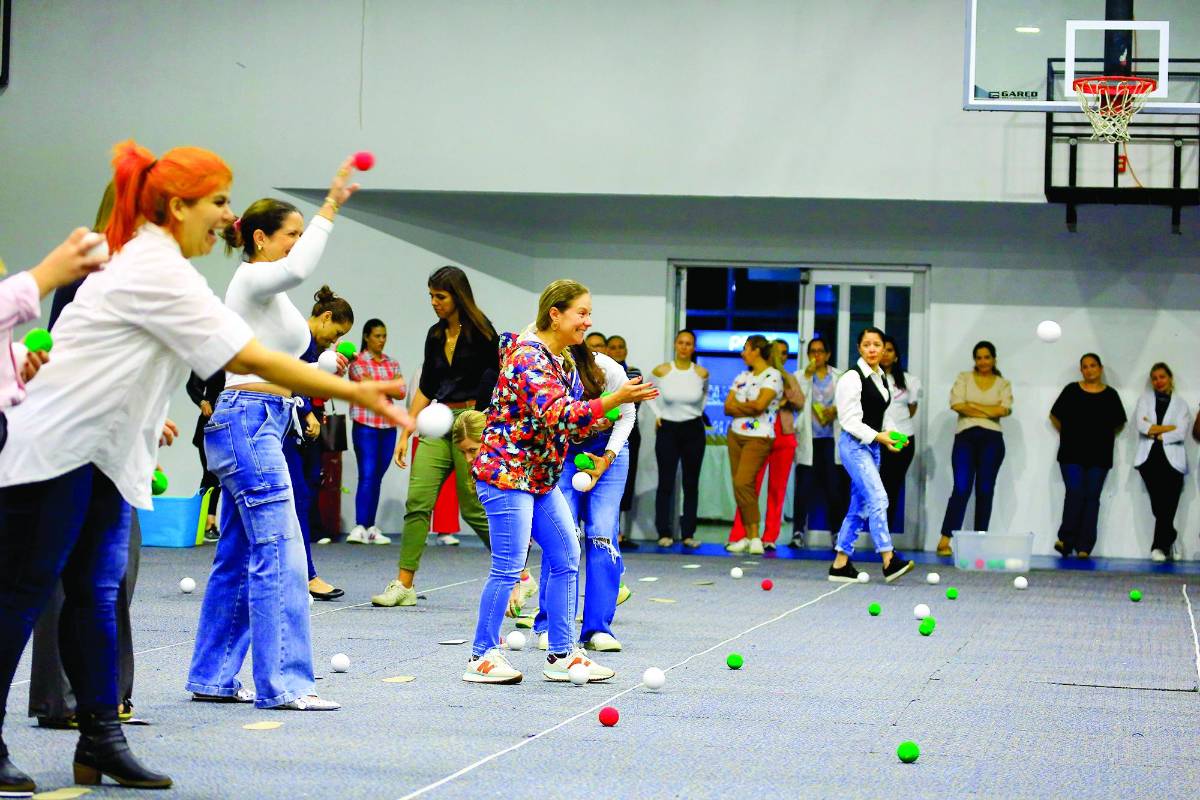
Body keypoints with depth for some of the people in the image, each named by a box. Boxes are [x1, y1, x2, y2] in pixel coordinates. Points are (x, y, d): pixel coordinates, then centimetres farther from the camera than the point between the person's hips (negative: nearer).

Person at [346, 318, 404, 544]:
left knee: (377, 477, 6)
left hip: (388, 425, 5)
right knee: (367, 475, -12)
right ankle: (360, 526, -14)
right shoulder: (358, 362, 0)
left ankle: (371, 528, 9)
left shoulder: (393, 363, 14)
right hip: (365, 424, -5)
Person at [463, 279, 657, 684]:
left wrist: (599, 421, 10)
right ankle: (482, 658, 3)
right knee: (508, 568, -7)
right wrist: (613, 400, -37)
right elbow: (557, 415, -32)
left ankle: (561, 655, 16)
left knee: (565, 559, 10)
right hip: (507, 472, -10)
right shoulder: (529, 357, -19)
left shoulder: (559, 358, 13)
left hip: (540, 477, 10)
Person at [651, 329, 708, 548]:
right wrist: (657, 414, 4)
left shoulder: (701, 373, -3)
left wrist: (698, 411, 8)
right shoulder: (662, 371, -6)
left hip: (693, 431, 1)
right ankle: (664, 533, 3)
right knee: (666, 483, -2)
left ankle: (688, 534, 9)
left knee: (691, 483, 4)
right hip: (667, 430, -1)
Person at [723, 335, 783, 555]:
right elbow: (728, 407, 7)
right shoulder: (742, 377, 15)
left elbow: (760, 404, -19)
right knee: (740, 486, 3)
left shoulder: (772, 376, -6)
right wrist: (749, 407, -9)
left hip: (758, 437, -7)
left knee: (743, 483, -18)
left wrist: (738, 405, -3)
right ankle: (748, 536, 6)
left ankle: (755, 537, -13)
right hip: (735, 434, 7)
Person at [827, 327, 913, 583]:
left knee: (859, 507, 9)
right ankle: (889, 560, -26)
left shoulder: (882, 378, 14)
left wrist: (892, 433, 3)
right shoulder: (852, 378, -12)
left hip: (872, 446, 9)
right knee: (877, 498, -20)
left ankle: (840, 564, 14)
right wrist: (878, 437, -23)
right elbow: (850, 420, -16)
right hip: (855, 445, -9)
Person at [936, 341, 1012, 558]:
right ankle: (945, 540, -12)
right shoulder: (964, 378, 11)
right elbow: (956, 404, -5)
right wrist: (989, 411, -5)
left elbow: (1004, 409, -5)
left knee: (985, 490, 2)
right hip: (965, 436, -1)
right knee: (962, 488, -11)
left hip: (991, 438, 1)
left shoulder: (1003, 384, 12)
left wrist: (972, 406, -5)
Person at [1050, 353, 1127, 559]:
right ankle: (1066, 540, -9)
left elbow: (1119, 424, 15)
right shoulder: (1072, 390, 5)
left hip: (1099, 456, 1)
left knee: (1092, 497, -1)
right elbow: (1055, 416, 12)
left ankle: (1084, 547, -1)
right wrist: (1067, 434, 8)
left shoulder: (1110, 395, 7)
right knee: (1074, 493, -13)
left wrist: (1104, 437, 7)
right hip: (1072, 454, -1)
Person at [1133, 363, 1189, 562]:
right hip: (1149, 459, 1)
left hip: (1172, 459, -1)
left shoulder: (1180, 403, 9)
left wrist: (1155, 433, -6)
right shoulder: (1145, 399, 13)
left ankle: (1159, 546, -1)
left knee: (1167, 505, -6)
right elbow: (1142, 426, -3)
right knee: (1159, 504, -5)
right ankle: (1168, 542, 5)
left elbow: (1181, 434, -5)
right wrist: (1170, 428, -6)